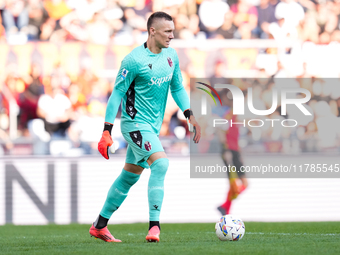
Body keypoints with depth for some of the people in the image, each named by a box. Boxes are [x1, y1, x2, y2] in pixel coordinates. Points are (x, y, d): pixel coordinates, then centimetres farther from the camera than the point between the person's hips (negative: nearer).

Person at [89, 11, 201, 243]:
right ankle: (154, 226, -23)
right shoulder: (134, 60, -16)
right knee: (161, 163, -24)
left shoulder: (171, 56, 5)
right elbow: (117, 94, -13)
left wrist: (190, 116, 8)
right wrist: (107, 132, -15)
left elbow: (177, 87, 18)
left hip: (153, 126, 8)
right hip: (135, 123, -8)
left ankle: (100, 226, 25)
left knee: (130, 175, 14)